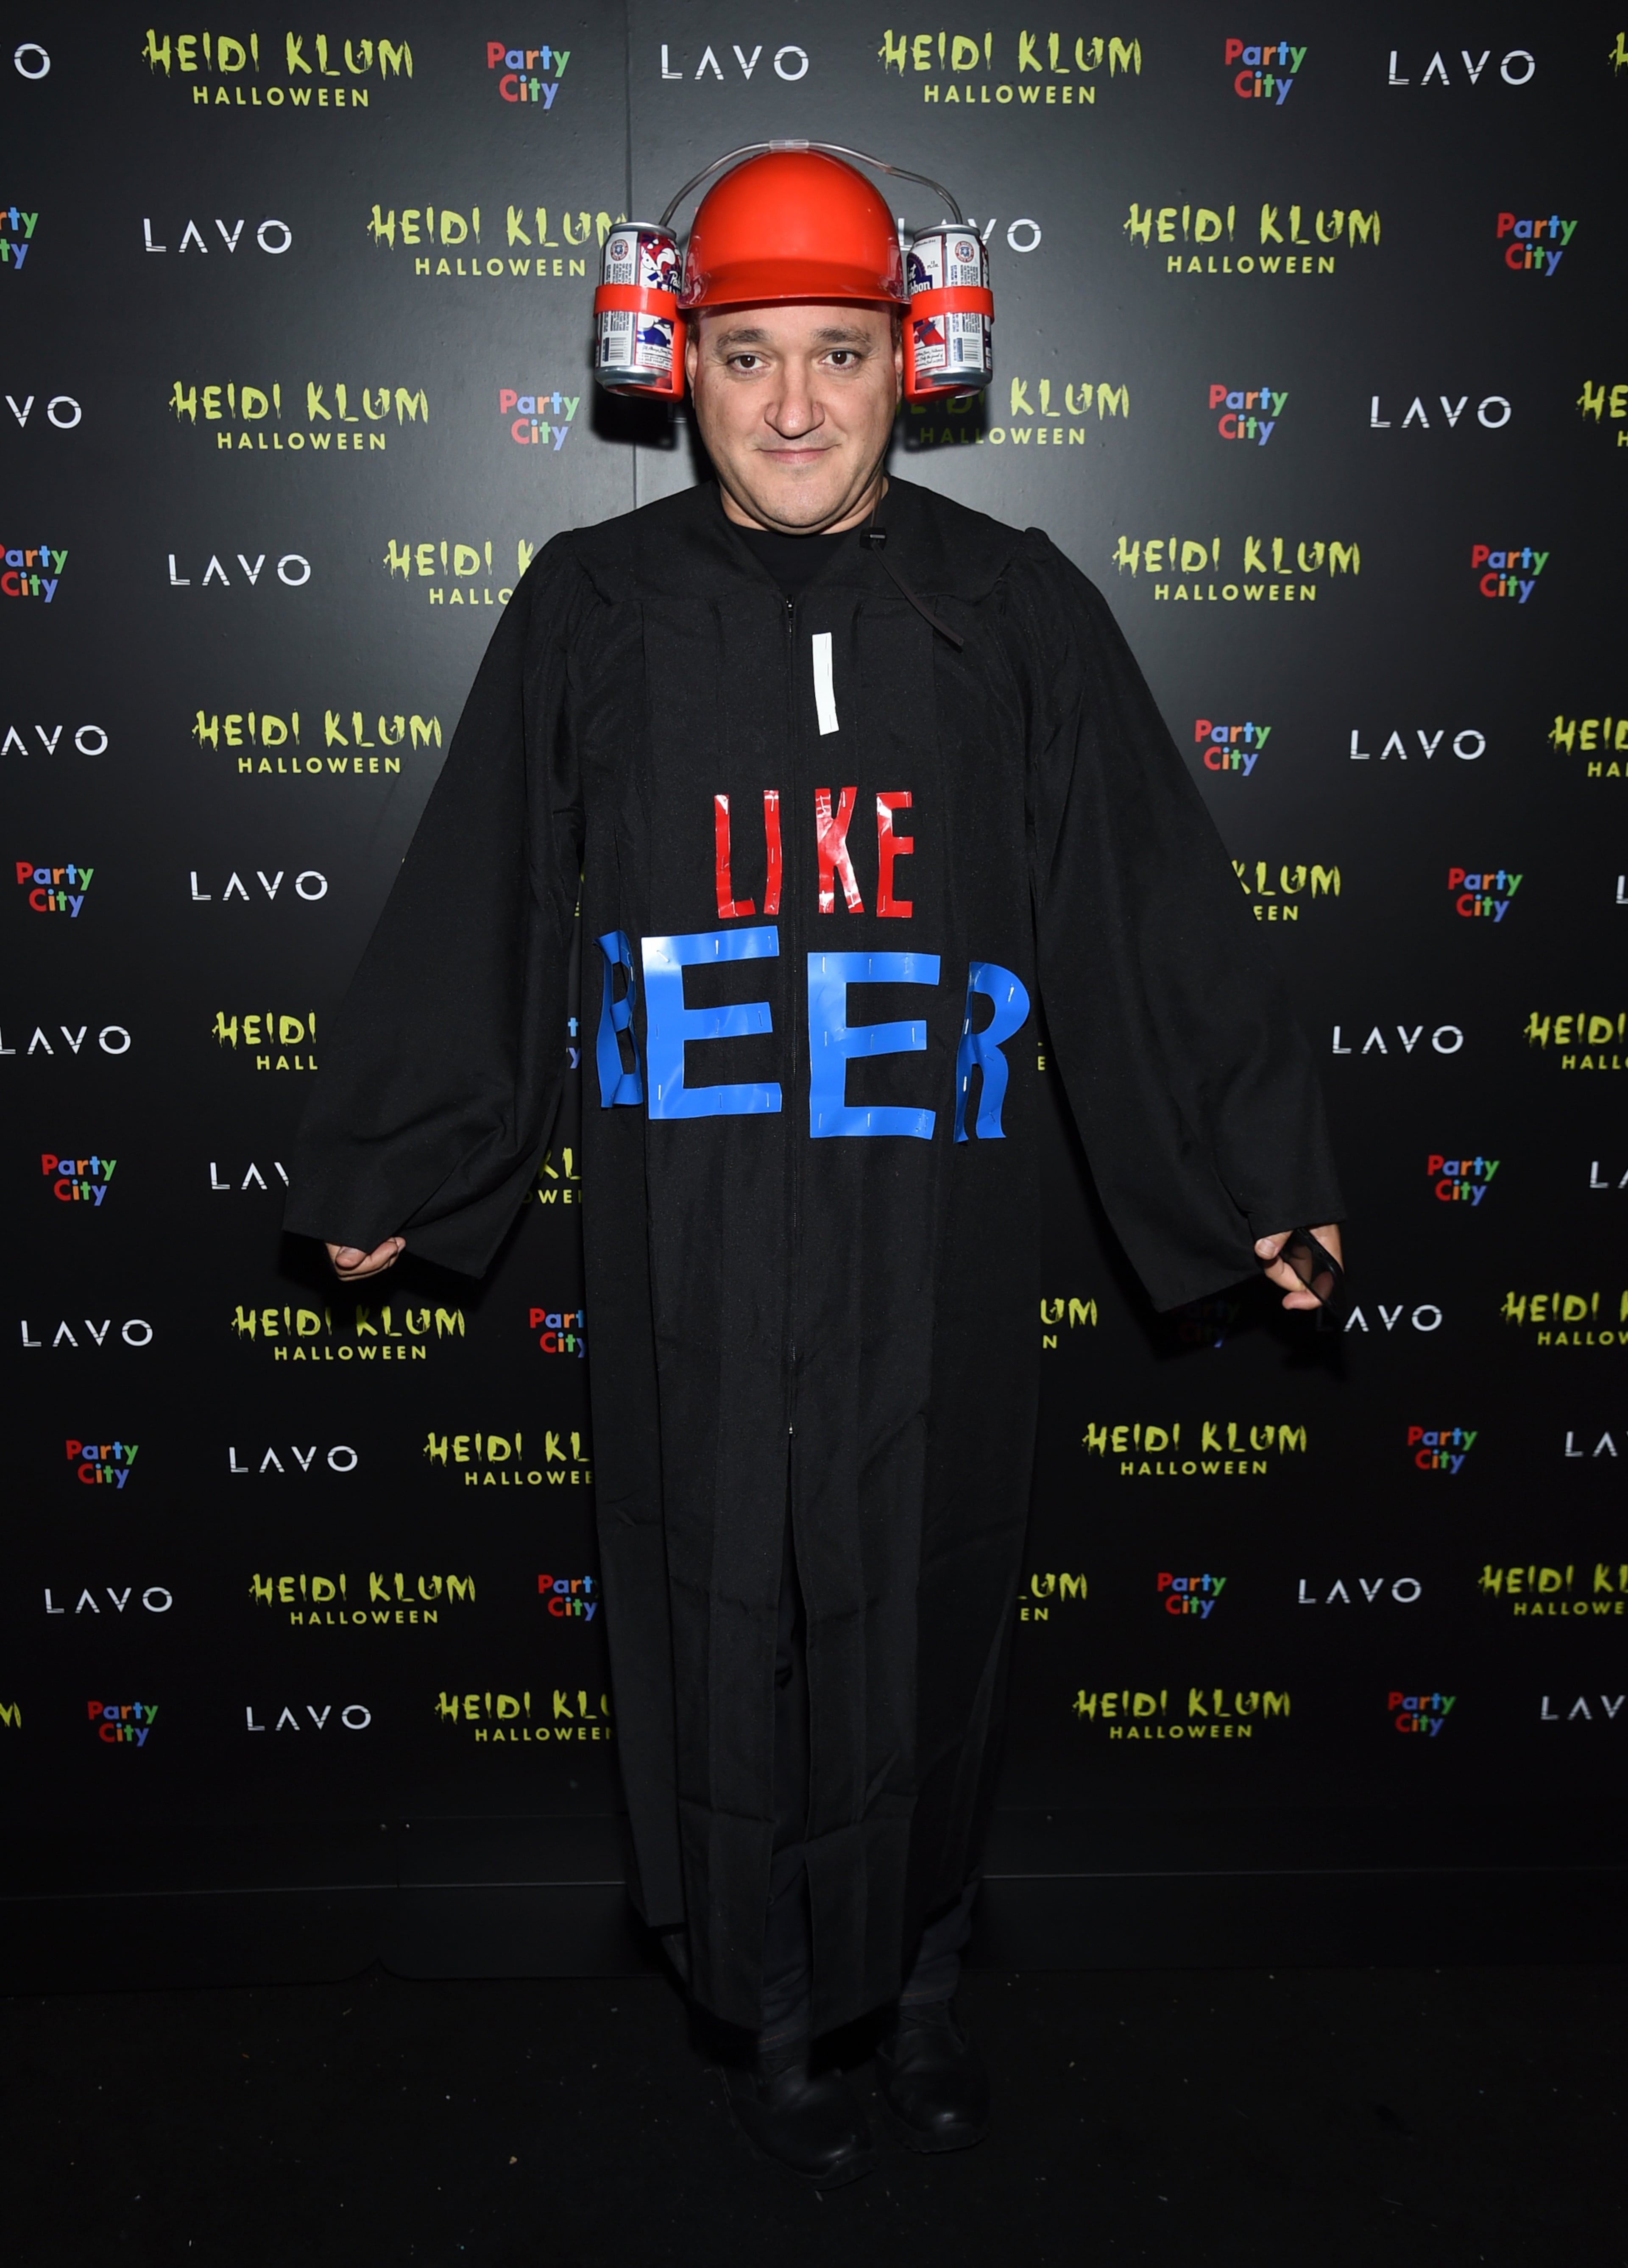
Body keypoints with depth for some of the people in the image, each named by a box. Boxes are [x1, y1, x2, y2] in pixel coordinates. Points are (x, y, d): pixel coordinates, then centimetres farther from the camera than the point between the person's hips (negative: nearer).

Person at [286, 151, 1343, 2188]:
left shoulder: (1014, 611, 3)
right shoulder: (590, 611, 3)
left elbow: (1152, 913, 4)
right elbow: (470, 914, 6)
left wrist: (1260, 1177, 6)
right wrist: (378, 1169, 11)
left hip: (934, 1248, 1)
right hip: (686, 1248, 0)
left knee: (926, 1618, 13)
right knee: (720, 1626, 10)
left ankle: (920, 1984, 38)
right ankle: (771, 2020, 34)